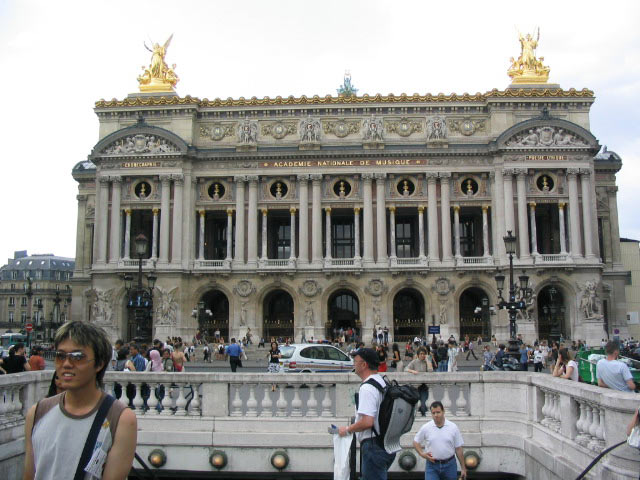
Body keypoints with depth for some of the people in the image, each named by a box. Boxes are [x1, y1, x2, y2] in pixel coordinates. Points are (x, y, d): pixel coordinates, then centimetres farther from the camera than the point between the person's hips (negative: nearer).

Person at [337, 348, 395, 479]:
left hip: (374, 447, -10)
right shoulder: (383, 383, 14)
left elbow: (367, 422, -26)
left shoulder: (367, 388, -18)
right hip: (387, 446, 10)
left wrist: (347, 429, -10)